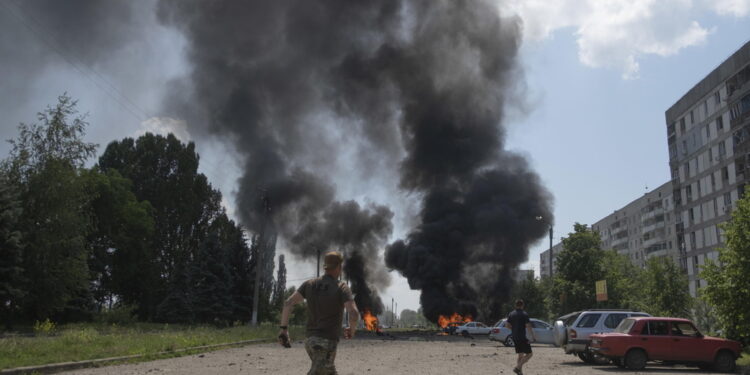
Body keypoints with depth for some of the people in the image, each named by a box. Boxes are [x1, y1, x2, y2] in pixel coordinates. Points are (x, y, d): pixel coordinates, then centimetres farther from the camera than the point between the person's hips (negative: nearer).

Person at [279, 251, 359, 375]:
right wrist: (352, 329, 0)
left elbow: (288, 303, -2)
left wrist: (283, 329, 1)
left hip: (311, 341, 7)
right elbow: (354, 314, -21)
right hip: (327, 343, -7)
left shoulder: (309, 284, 6)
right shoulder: (341, 287, -10)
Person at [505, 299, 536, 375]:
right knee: (529, 354, 1)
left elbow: (507, 325, 8)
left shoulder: (511, 314, 8)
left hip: (514, 337, 7)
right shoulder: (524, 314, -10)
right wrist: (533, 335, -7)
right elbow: (528, 326, -16)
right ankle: (517, 367, -12)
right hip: (522, 337, -7)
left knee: (520, 355, 15)